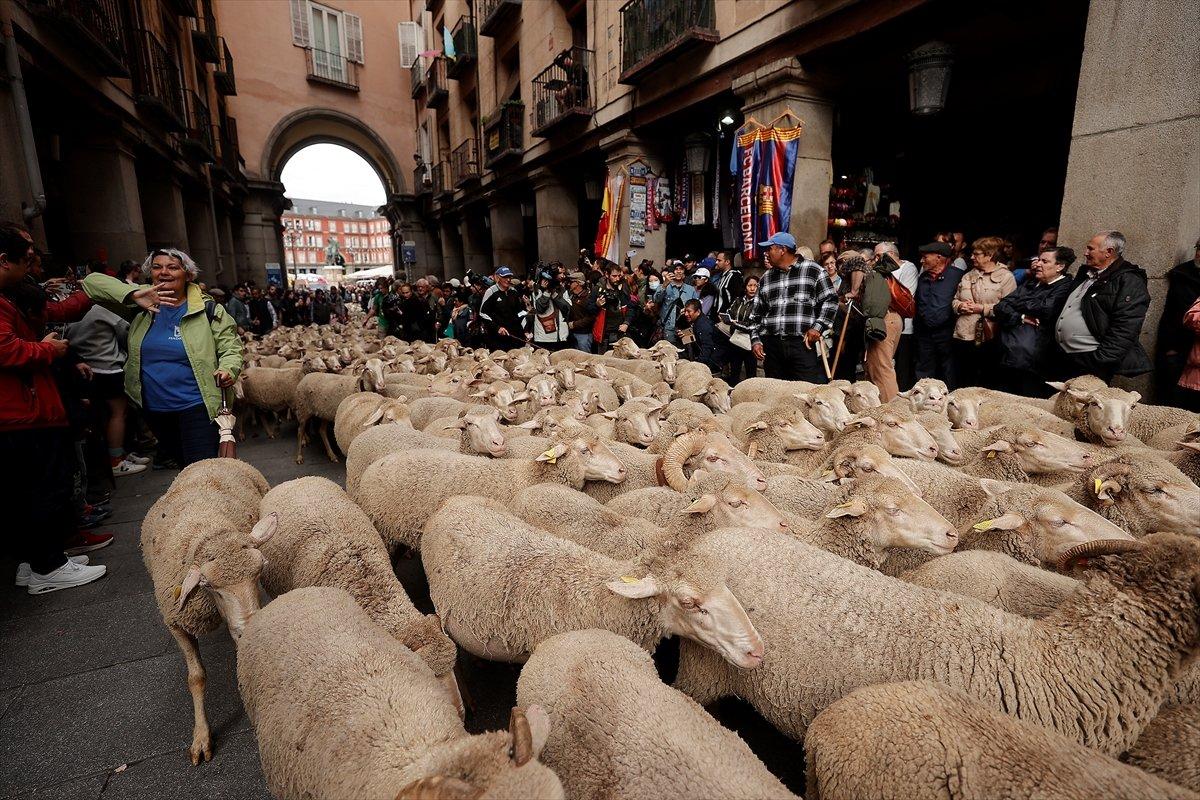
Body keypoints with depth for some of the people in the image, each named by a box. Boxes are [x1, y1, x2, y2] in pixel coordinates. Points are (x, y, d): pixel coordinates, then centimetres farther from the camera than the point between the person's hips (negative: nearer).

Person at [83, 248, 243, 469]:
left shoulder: (208, 309, -3)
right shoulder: (141, 305, 5)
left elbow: (229, 346, -2)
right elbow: (92, 281, -1)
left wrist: (227, 369, -24)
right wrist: (134, 294, -20)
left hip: (196, 406, -4)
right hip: (153, 408, 5)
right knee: (179, 461, 20)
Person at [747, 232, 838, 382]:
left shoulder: (812, 270, 4)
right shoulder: (766, 278, 17)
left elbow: (830, 300, 2)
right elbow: (756, 314, 19)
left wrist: (818, 327, -9)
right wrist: (756, 340, 8)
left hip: (803, 343, -4)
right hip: (771, 346, 4)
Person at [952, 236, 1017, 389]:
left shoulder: (1006, 276, -3)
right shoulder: (968, 276, 15)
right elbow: (955, 300, 18)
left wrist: (982, 309, -16)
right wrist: (960, 306, -3)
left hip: (989, 339, -5)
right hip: (963, 337, 5)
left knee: (989, 385, 6)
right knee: (962, 385, 11)